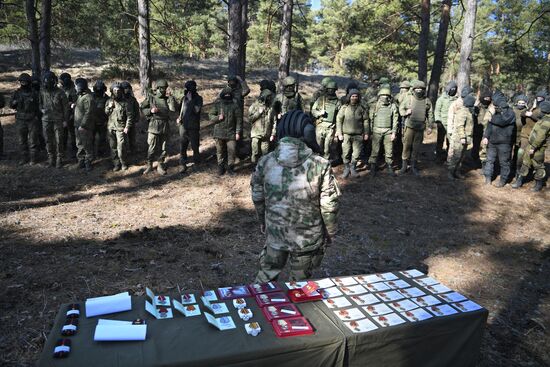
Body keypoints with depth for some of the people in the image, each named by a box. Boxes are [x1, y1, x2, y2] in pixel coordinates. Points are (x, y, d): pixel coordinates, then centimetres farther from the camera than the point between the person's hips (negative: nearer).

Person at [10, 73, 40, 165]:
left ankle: (33, 158, 11)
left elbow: (38, 106, 1)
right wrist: (14, 103, -11)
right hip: (20, 120, 3)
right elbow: (12, 106, 11)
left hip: (32, 120, -3)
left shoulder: (34, 93, -4)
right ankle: (24, 158, 20)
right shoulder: (17, 93, 5)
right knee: (22, 140, 9)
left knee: (33, 140, 1)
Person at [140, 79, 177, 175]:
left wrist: (170, 96, -17)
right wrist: (150, 111, -14)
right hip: (154, 126, -2)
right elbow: (142, 109, 4)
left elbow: (174, 108, -12)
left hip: (165, 126, 2)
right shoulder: (150, 98, 0)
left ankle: (160, 165, 23)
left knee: (163, 148, 9)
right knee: (152, 148, 2)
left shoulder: (167, 99, 3)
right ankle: (149, 165, 17)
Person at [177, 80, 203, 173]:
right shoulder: (184, 98, 7)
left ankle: (197, 163, 21)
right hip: (183, 126, 4)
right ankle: (183, 165, 11)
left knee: (195, 146, 5)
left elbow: (197, 110, -20)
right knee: (182, 147, 4)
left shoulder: (198, 98, -5)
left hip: (194, 127, -4)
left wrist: (190, 100, -21)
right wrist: (179, 118, 3)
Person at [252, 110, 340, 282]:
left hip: (274, 233, 3)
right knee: (300, 280, 19)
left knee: (268, 271, 24)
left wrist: (262, 221, 20)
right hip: (307, 237, -2)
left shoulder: (265, 162, -9)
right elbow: (329, 205, -13)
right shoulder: (320, 165, -19)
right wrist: (330, 232, 4)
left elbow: (257, 197, 3)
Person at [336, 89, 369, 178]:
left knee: (356, 153, 4)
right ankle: (346, 169, 18)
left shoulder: (362, 108, 4)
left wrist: (366, 133, 5)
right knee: (346, 153, 2)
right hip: (346, 134, -1)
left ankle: (353, 169, 21)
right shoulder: (344, 108, 1)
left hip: (358, 135, 1)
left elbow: (366, 121, 8)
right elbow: (339, 120, 2)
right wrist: (339, 133, -2)